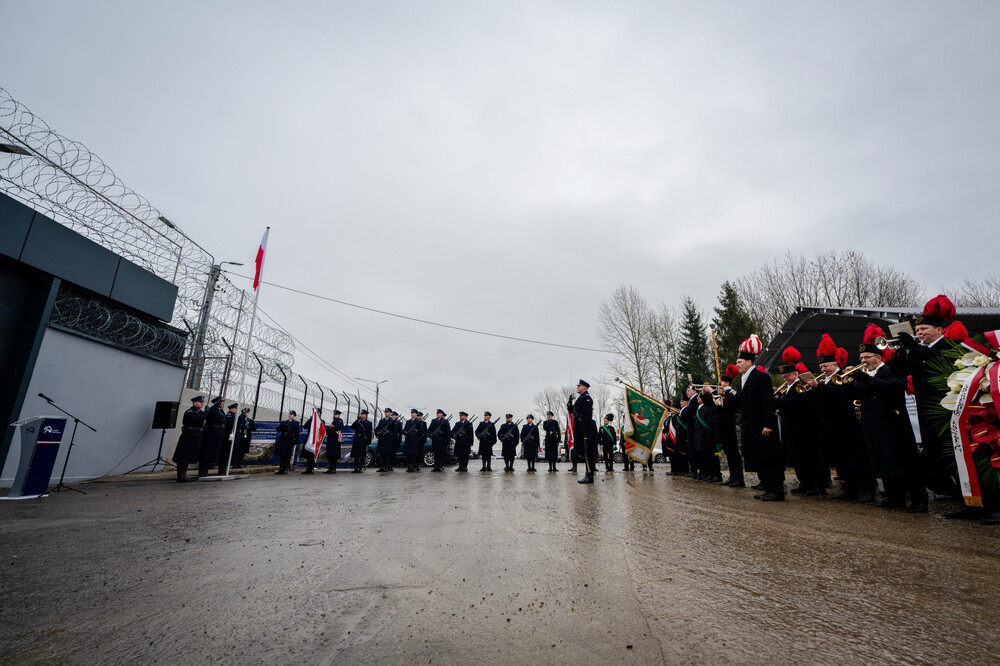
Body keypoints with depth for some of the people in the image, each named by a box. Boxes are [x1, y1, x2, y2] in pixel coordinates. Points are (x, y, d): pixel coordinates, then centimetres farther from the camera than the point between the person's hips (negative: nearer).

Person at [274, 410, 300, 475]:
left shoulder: (296, 423, 6)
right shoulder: (284, 422, 15)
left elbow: (297, 433, 2)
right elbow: (277, 429, 3)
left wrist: (296, 442, -5)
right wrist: (284, 423, -9)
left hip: (290, 441, -3)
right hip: (282, 441, 3)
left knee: (287, 456, -2)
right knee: (282, 455, 5)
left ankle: (285, 469, 5)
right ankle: (281, 469, 12)